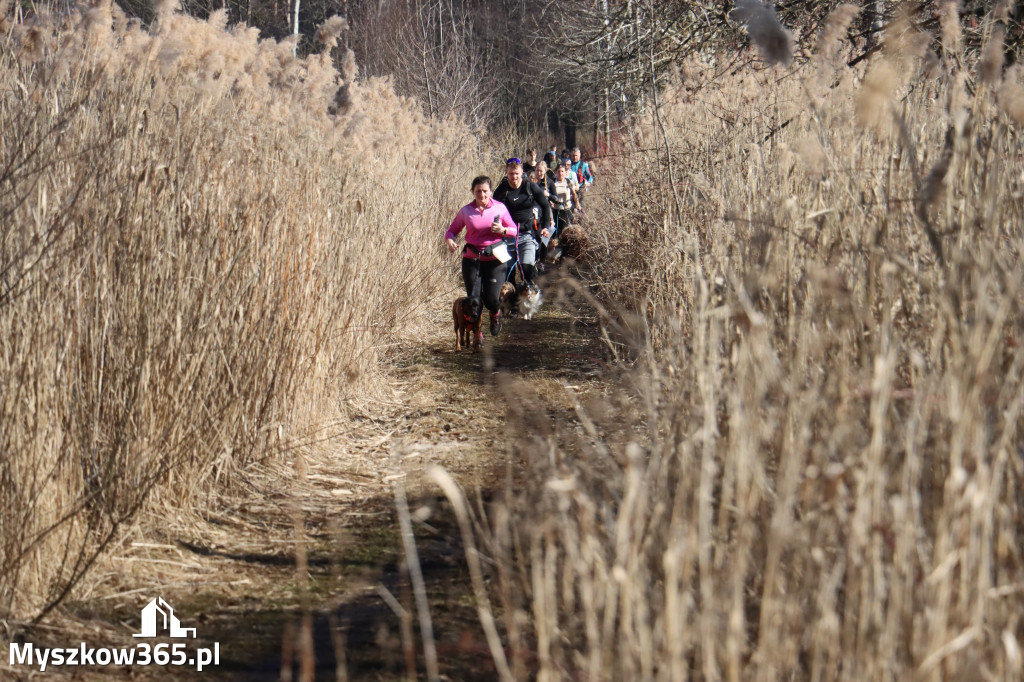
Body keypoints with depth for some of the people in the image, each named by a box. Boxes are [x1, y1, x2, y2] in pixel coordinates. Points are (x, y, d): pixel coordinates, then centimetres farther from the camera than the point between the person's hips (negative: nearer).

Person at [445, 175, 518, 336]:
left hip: (495, 258, -1)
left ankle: (495, 314, 31)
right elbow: (452, 231, 7)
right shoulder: (466, 211, -1)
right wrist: (450, 241, -16)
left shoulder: (499, 208, -1)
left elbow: (514, 230, 6)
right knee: (473, 298, -1)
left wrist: (503, 230, -16)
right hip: (472, 259, 1)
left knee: (490, 299, -7)